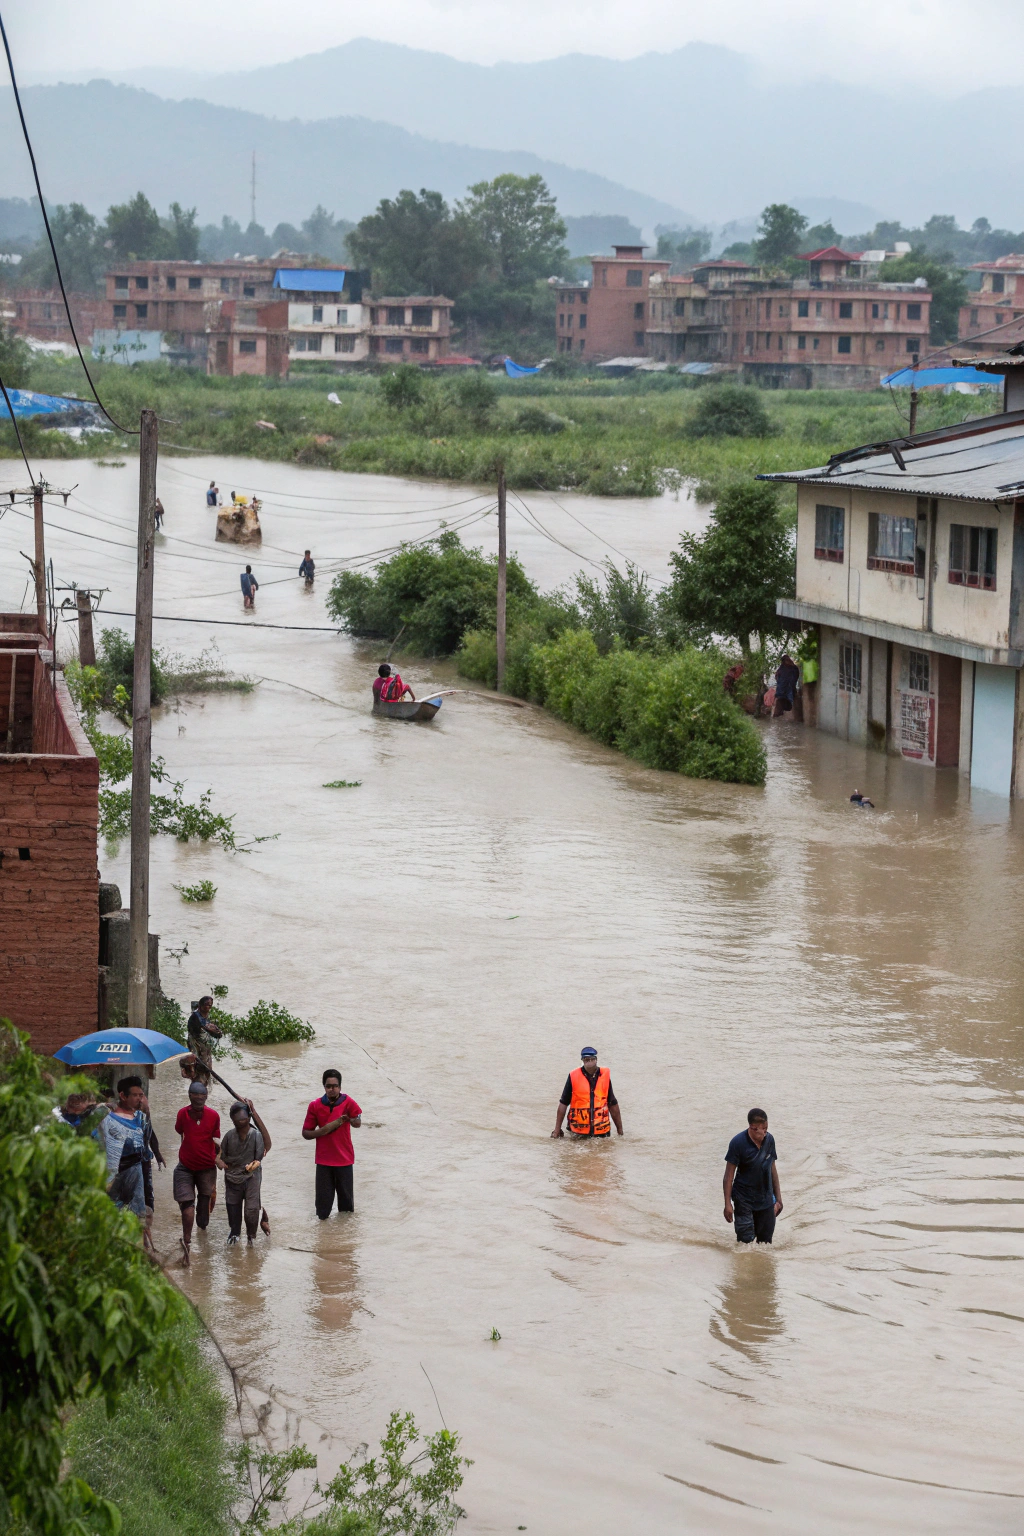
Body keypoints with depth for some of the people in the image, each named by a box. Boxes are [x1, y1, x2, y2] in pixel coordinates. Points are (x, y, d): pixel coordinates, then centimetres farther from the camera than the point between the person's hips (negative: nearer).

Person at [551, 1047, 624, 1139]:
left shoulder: (605, 1075, 2)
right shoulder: (573, 1076, -5)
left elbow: (613, 1104, 9)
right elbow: (563, 1104, -1)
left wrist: (620, 1131, 9)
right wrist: (557, 1131, -2)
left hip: (602, 1131, 2)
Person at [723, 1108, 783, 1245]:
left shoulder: (769, 1140, 1)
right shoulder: (738, 1143, -14)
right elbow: (729, 1176, -11)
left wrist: (778, 1197, 13)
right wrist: (728, 1204, -13)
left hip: (766, 1199, 5)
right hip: (744, 1201, -5)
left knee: (765, 1241, 9)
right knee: (746, 1241, -8)